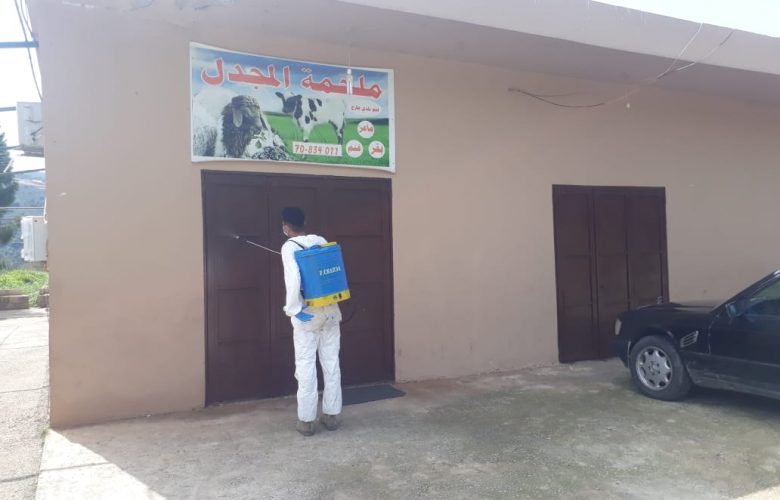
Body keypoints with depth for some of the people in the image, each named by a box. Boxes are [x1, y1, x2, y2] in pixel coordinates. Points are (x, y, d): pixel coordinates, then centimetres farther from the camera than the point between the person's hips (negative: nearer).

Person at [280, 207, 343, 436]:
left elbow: (293, 279, -23)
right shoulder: (321, 241, 7)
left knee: (306, 366, 5)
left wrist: (293, 309, -16)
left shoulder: (289, 247, -9)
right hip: (331, 310, 5)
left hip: (308, 314, -5)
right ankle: (331, 415, 18)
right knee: (331, 364, 10)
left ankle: (306, 420, 11)